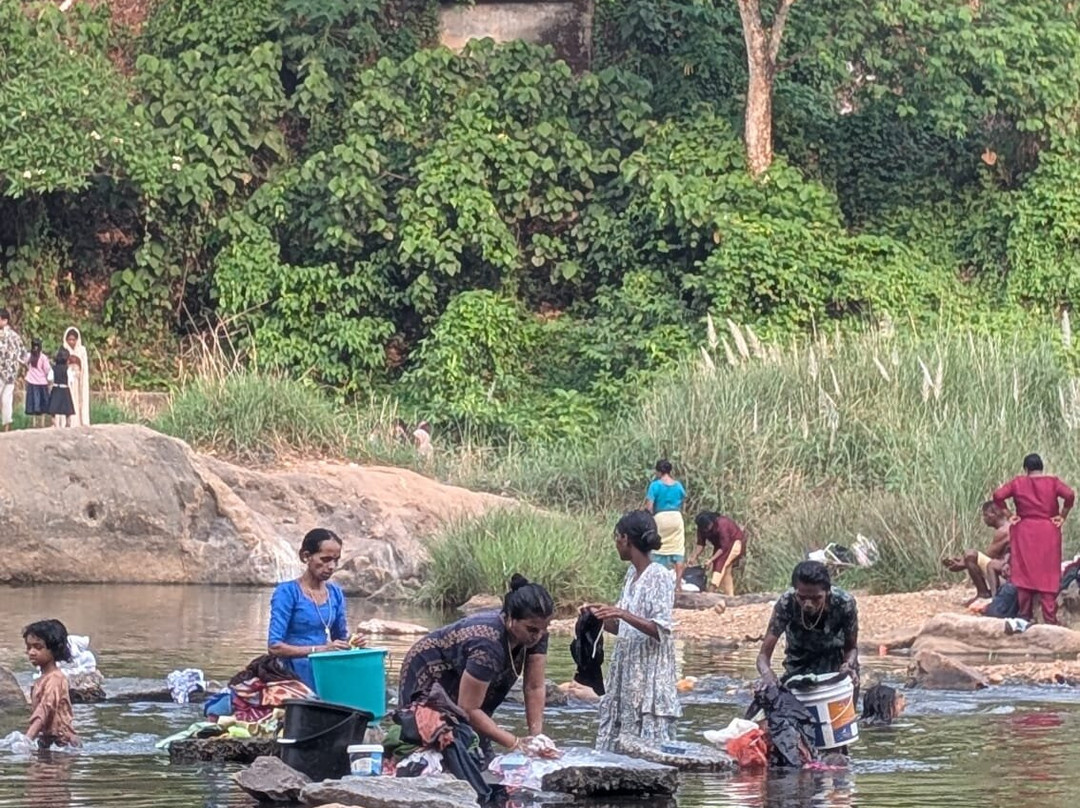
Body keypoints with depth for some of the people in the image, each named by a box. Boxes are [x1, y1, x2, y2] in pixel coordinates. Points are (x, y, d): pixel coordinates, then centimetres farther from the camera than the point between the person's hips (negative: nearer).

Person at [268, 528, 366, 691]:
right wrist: (319, 649, -22)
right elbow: (274, 646, -14)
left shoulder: (335, 593, 10)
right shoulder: (287, 592, -7)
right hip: (296, 678, -5)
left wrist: (353, 643, -2)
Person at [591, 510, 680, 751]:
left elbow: (661, 631, -18)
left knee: (648, 746, -10)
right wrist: (600, 617, 5)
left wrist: (623, 614, -28)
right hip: (625, 671, 8)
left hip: (649, 675, -8)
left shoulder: (660, 577, -10)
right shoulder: (631, 575, 14)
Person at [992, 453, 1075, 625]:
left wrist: (1008, 515, 0)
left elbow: (998, 495, -8)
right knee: (1048, 576, 1)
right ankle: (1050, 618, -3)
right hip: (1048, 533, 0)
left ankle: (1025, 616, 6)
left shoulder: (1018, 482, 2)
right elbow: (1069, 495, -14)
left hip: (1024, 533, 0)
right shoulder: (1052, 481, 0)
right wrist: (1062, 516, -4)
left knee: (1024, 574, 6)